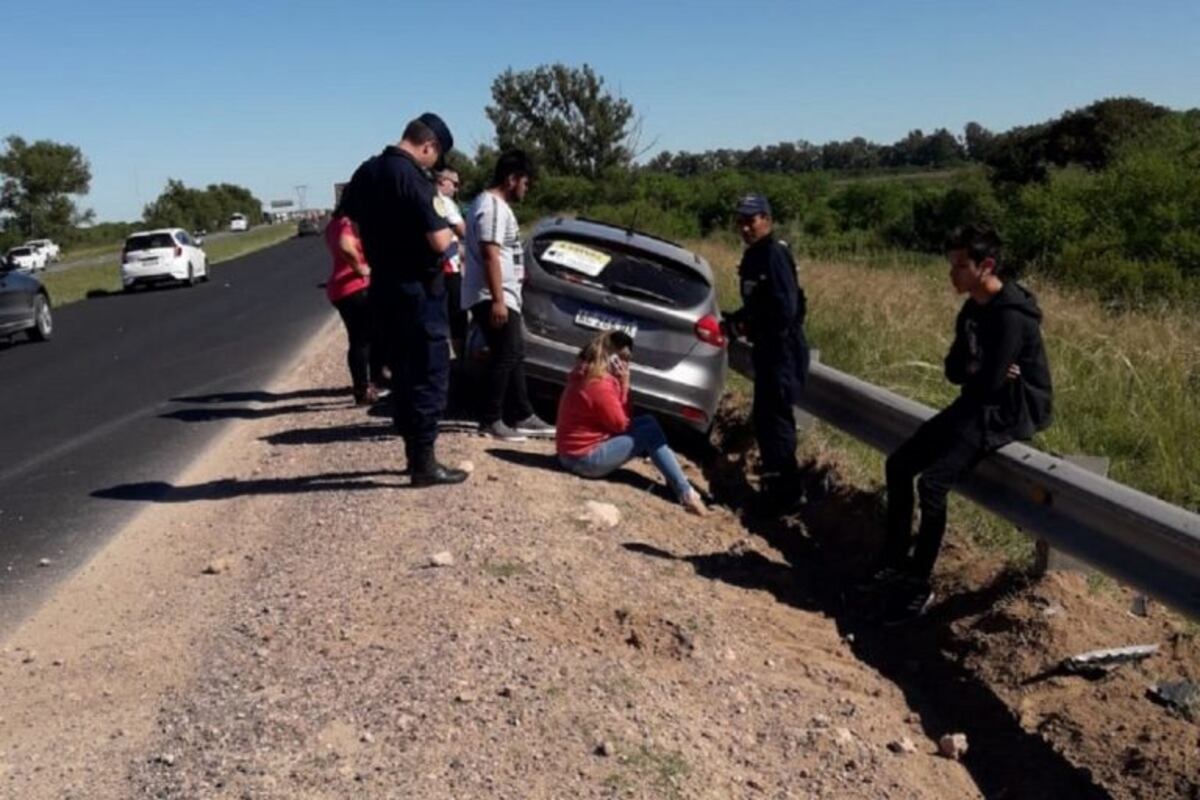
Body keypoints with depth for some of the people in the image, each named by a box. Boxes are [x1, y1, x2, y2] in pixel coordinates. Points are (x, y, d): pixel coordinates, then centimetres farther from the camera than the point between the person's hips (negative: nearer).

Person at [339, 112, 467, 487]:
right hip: (418, 289, -8)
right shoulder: (413, 177, -18)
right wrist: (446, 231, -2)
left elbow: (350, 215, 24)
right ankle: (424, 463, 1)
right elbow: (439, 241, -23)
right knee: (429, 375, -2)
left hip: (384, 286, 8)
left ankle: (414, 453, 22)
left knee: (403, 372, 15)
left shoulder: (366, 171, 8)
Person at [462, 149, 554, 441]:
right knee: (504, 357, -9)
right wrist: (497, 299, -27)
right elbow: (489, 255, -23)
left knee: (514, 355, 13)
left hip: (503, 296, 11)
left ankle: (522, 416, 19)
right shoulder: (493, 206, -15)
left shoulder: (495, 204, 18)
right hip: (492, 298, -11)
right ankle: (491, 420, -3)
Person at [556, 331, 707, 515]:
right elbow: (621, 425, -14)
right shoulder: (600, 385, -24)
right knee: (650, 433, -11)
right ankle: (685, 493, -7)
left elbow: (619, 419, 9)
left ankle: (676, 482, 5)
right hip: (584, 458, -10)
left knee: (647, 422, 9)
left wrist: (622, 385, -5)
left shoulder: (587, 375, 6)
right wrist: (624, 385, -12)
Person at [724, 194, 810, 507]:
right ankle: (774, 483, 30)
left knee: (775, 418, -5)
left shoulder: (774, 255, -18)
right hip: (768, 348, 10)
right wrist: (736, 320, 4)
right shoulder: (753, 256, 12)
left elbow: (785, 310, -25)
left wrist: (747, 326, -15)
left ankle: (783, 492, 4)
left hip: (784, 349, -10)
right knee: (764, 417, 17)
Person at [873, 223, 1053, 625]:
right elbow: (953, 369, 7)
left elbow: (989, 385, -25)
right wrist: (976, 371, -14)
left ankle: (919, 587, -10)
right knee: (899, 464, 5)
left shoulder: (1011, 317, -23)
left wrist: (968, 372, -4)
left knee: (932, 482, -23)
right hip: (978, 405, 10)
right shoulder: (973, 309, 7)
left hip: (1011, 412, -10)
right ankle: (896, 563, 14)